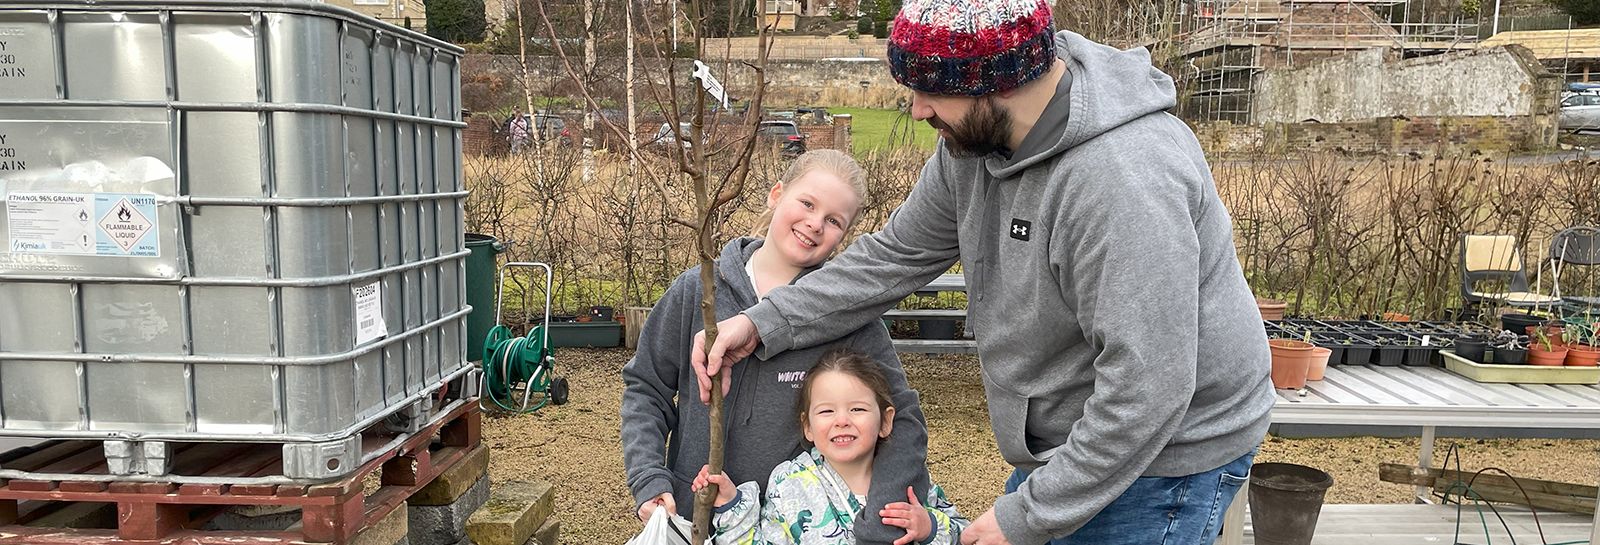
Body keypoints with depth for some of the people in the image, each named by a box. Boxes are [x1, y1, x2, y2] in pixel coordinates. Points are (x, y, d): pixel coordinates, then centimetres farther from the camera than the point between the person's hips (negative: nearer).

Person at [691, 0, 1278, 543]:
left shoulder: (1124, 177, -33)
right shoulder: (974, 137, -6)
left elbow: (1149, 389, -32)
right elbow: (896, 255, 4)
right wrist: (763, 323, -2)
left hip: (1163, 450, -8)